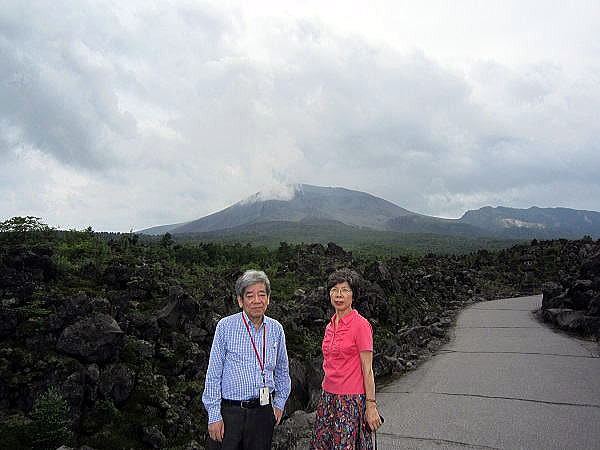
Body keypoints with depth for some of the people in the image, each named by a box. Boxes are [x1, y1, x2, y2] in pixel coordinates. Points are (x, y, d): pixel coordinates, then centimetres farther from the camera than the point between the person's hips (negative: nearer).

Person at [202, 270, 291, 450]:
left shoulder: (276, 329, 4)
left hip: (263, 412, 3)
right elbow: (213, 374, -5)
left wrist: (280, 402, 14)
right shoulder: (226, 326, -7)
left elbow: (282, 371, 17)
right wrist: (214, 415, -7)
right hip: (229, 412, -3)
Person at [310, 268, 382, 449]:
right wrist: (326, 388, 16)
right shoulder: (330, 326, 10)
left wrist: (371, 405, -12)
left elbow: (367, 370, -11)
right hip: (328, 398, 7)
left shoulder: (361, 325, -11)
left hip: (351, 400, -7)